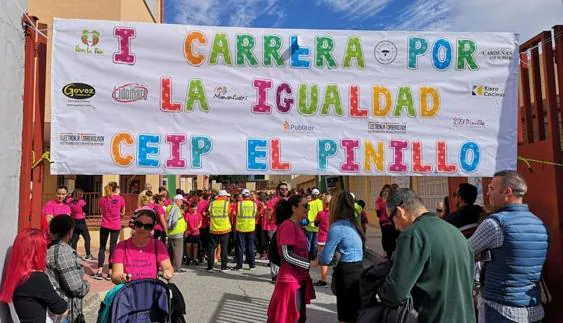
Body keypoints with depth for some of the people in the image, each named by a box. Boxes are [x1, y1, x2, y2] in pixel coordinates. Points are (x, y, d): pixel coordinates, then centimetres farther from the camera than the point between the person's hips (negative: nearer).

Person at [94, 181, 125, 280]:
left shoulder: (102, 199, 0)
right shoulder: (120, 199, -7)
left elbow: (102, 212, 13)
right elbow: (122, 213, 4)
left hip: (104, 226, 2)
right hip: (116, 227, -2)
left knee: (102, 248, 12)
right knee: (112, 248, 4)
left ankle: (99, 272, 9)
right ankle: (110, 273, 8)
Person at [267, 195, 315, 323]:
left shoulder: (297, 226, 13)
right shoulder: (288, 225, -16)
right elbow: (287, 254, -21)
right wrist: (309, 264, -19)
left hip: (299, 279, 9)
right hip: (290, 280, -9)